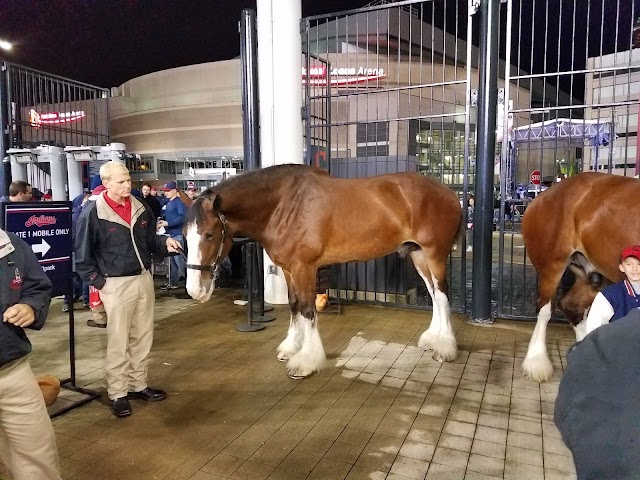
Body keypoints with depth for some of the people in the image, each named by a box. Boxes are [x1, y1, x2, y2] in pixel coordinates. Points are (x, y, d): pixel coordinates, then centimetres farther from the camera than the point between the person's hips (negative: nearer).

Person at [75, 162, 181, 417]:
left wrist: (165, 242, -7)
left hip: (144, 279, 6)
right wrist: (98, 282, -10)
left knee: (143, 337, 14)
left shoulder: (141, 209, 3)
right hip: (117, 284, -5)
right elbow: (83, 254, -7)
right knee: (118, 342, 4)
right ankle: (117, 393, 19)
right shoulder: (93, 213, -12)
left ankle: (138, 384, 30)